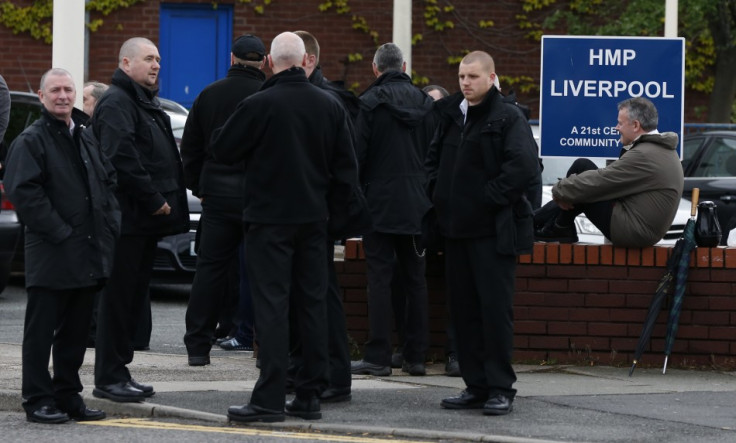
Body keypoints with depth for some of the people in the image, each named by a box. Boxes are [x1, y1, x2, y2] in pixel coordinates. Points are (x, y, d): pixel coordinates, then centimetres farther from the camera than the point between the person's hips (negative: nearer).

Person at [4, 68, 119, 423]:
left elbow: (108, 180, 24)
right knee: (41, 330, -2)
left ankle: (68, 395, 19)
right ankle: (38, 399, 2)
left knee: (76, 331, 12)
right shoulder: (31, 141, -7)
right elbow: (23, 192, -16)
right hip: (51, 257, -7)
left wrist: (110, 224, 9)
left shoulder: (86, 140, 18)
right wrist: (59, 232, -19)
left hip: (88, 255, 7)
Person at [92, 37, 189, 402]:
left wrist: (164, 201, 15)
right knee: (119, 298, -7)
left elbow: (166, 157, 28)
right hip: (128, 218, -10)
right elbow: (121, 157, -22)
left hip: (146, 219, 10)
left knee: (133, 297, 11)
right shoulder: (116, 104, -10)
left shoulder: (147, 104, 23)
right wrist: (154, 199, -18)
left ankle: (119, 372, 16)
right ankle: (109, 378, -5)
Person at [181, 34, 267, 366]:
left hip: (217, 193, 3)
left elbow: (190, 148, 11)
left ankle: (197, 346, 6)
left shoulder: (209, 95, 6)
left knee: (210, 267, 7)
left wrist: (199, 187, 19)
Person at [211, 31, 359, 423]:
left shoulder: (259, 105, -13)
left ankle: (269, 398, -8)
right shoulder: (330, 106, 2)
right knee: (312, 303, 9)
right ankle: (309, 396, 11)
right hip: (313, 216, 4)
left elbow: (221, 149, -5)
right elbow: (347, 165, 6)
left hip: (269, 217, -4)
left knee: (271, 306, -4)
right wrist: (339, 207, 16)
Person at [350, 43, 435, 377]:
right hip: (417, 205, 4)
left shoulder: (370, 102, -7)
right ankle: (416, 356, 10)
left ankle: (378, 358, -5)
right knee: (415, 279, 9)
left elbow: (357, 154, -8)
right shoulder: (426, 103, 7)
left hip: (380, 202, -4)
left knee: (379, 278, -3)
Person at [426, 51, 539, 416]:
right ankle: (476, 385, 16)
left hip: (493, 231, -7)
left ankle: (501, 388, -2)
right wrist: (438, 194, 11)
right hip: (457, 228, 7)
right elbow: (434, 158, 27)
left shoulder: (508, 118, -9)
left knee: (495, 308, -6)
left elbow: (525, 166, -20)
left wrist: (490, 199, -17)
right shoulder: (452, 115, 13)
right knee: (463, 309, 9)